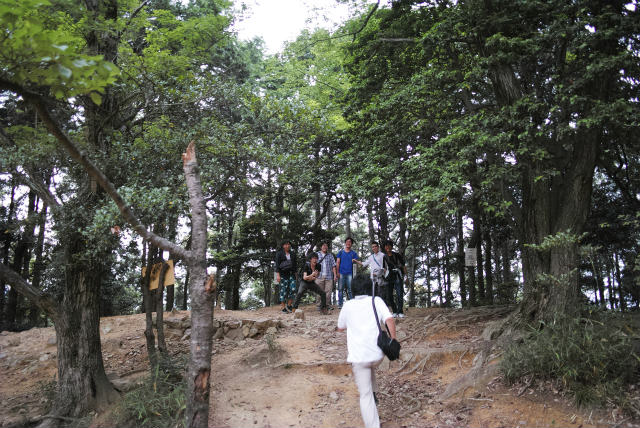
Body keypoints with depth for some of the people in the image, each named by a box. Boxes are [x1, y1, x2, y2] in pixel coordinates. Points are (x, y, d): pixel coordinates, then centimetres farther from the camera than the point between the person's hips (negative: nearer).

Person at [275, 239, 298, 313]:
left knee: (293, 289, -8)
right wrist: (277, 275, -14)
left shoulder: (292, 254, 15)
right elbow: (277, 265, -5)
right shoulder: (279, 254, 1)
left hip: (291, 274, 4)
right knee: (283, 290, -4)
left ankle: (289, 305, 7)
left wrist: (296, 274, 13)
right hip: (283, 274, -4)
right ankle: (283, 308, 1)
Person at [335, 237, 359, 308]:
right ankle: (340, 304, 3)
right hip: (341, 273, 0)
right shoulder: (340, 252, 12)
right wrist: (337, 272, -1)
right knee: (340, 289, -1)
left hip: (349, 273, 0)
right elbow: (337, 262, 8)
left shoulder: (354, 253, 12)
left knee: (350, 289, -3)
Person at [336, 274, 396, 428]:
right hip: (377, 354, 2)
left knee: (365, 395, 5)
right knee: (370, 366, 38)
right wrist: (393, 340, -3)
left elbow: (340, 328, 18)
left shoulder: (348, 306, 5)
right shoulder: (376, 301, 3)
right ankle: (374, 393, 30)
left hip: (358, 357, -1)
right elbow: (389, 320, -11)